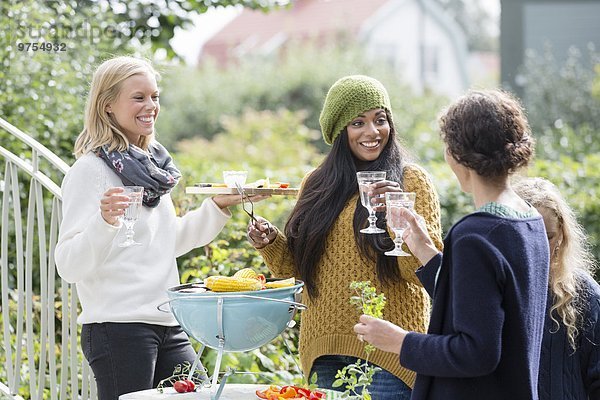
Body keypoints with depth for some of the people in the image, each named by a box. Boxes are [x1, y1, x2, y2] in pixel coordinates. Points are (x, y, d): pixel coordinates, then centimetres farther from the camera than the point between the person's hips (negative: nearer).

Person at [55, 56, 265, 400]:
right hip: (118, 328, -7)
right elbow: (69, 266, -17)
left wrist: (218, 207, 16)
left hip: (167, 325, 8)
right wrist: (104, 221, -32)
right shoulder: (91, 170, -10)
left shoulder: (151, 163, 12)